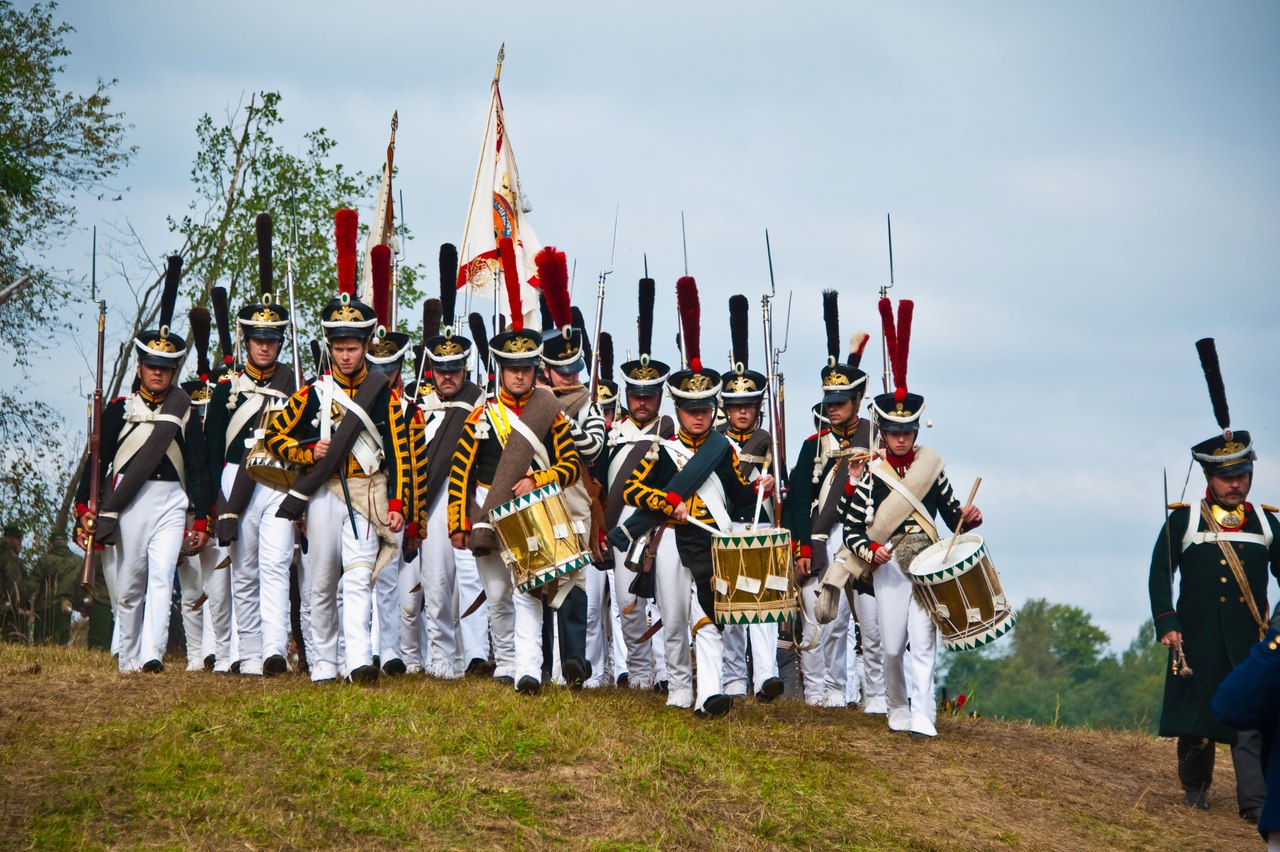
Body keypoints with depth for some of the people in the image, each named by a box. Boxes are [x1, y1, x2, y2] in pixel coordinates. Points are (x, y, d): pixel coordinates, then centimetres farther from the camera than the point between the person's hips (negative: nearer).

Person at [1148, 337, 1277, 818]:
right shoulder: (1184, 521, 4)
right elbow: (1159, 575, 0)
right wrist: (1166, 625, -11)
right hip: (1199, 637, -1)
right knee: (1197, 710, 6)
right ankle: (1194, 788, 24)